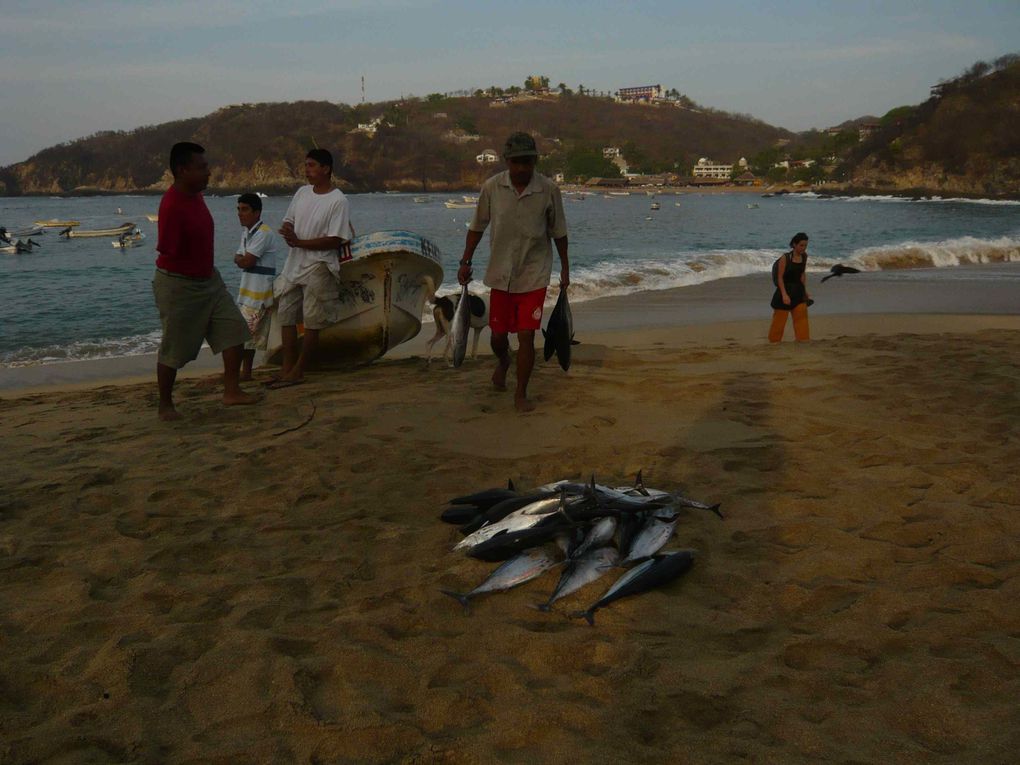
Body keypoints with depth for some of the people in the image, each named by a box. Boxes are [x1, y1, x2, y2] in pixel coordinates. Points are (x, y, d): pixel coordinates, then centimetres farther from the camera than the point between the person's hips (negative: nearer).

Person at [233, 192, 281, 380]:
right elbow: (239, 259, 12)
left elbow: (247, 261, -19)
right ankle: (245, 372, 19)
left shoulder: (263, 233, -16)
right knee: (248, 332, 12)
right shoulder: (246, 231, 15)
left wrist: (240, 259, 1)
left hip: (260, 289, -9)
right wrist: (243, 259, -8)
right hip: (249, 288, 9)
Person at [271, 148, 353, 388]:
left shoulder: (338, 201, -12)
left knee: (312, 321, -2)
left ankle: (298, 371, 6)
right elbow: (288, 221, 18)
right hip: (294, 264, 7)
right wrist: (288, 231, -8)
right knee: (285, 314, 7)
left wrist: (298, 242, -17)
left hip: (319, 267, -7)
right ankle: (287, 368, 14)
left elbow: (334, 241, -17)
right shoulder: (302, 193, 9)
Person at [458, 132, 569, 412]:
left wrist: (565, 269, 8)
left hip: (534, 275, -1)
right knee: (498, 334, 10)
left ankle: (521, 394, 10)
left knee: (526, 336, -6)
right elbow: (477, 226, 6)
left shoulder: (549, 190, -9)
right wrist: (466, 261, 5)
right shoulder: (492, 187, -7)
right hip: (500, 274, 2)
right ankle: (503, 362, 46)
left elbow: (558, 232, 3)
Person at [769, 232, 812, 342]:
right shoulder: (785, 258, -15)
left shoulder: (804, 256, 3)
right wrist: (784, 294, -23)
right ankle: (773, 341, 20)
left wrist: (805, 291, 13)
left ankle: (803, 339, 3)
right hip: (785, 290, -5)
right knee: (779, 318, 4)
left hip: (798, 291, 5)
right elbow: (780, 277, -15)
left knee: (801, 315, -3)